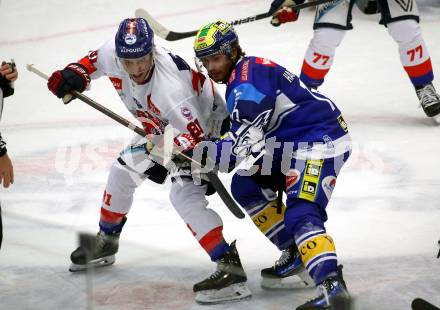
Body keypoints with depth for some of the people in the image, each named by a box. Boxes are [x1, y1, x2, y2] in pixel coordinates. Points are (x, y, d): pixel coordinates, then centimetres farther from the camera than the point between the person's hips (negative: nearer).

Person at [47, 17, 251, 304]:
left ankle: (230, 269, -31)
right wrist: (73, 74, -17)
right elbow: (95, 60, 3)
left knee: (184, 195, -25)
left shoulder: (168, 86, -41)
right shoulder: (115, 55, -21)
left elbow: (195, 132, -39)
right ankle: (106, 243, 38)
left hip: (206, 126, -9)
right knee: (123, 171, 15)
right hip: (166, 128, 9)